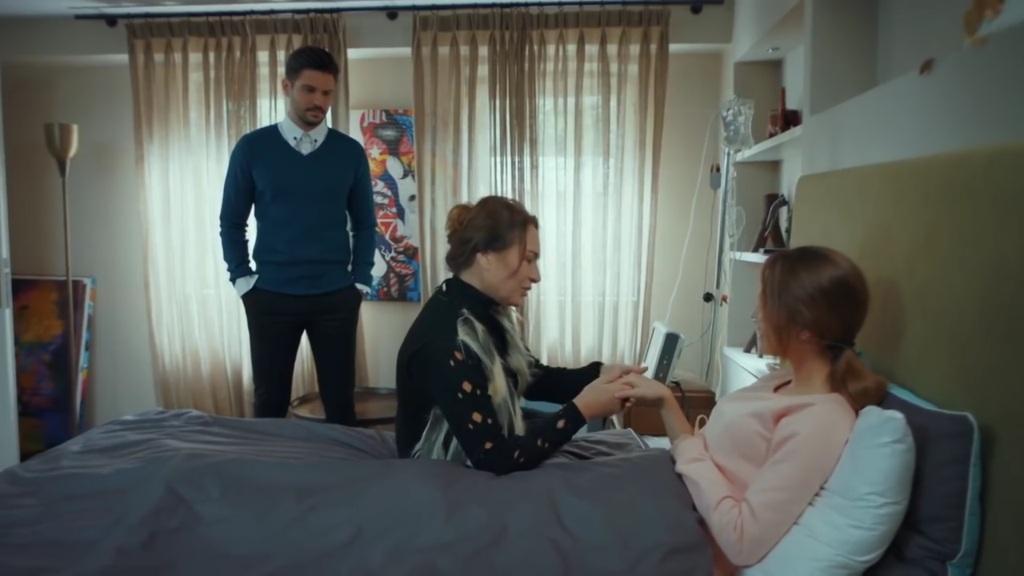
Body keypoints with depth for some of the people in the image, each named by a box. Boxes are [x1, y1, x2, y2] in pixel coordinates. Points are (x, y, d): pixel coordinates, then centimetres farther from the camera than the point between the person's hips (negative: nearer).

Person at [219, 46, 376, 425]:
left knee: (339, 400, 7)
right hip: (270, 297, 0)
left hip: (336, 297, 1)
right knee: (270, 401, 9)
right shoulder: (252, 148, 1)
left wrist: (359, 282, 3)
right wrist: (243, 281, 0)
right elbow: (231, 223, 7)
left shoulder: (350, 152, 3)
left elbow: (364, 223, 9)